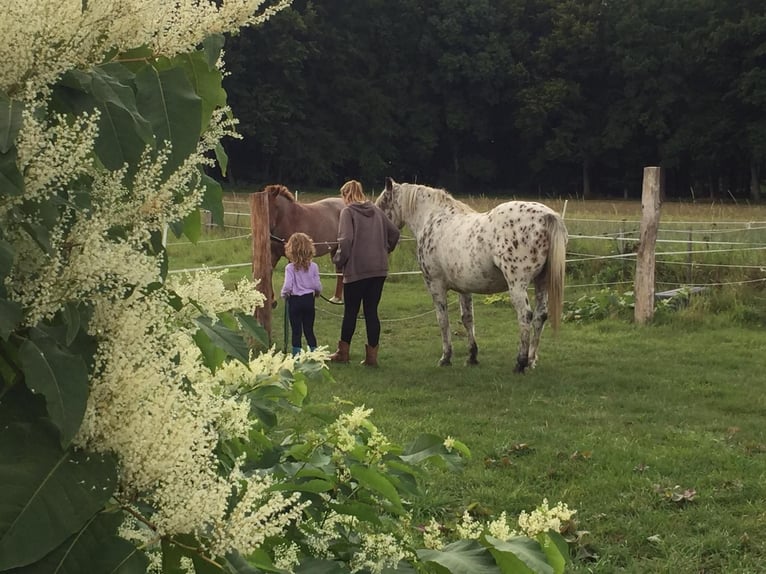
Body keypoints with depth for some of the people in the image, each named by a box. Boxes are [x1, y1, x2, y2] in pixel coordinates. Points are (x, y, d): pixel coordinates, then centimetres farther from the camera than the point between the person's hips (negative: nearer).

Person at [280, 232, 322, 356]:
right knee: (309, 330, 12)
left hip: (294, 300, -3)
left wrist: (284, 295, 0)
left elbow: (288, 286, -20)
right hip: (309, 299, 3)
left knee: (296, 331, 5)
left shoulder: (290, 268, -14)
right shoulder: (313, 267, -5)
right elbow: (317, 285, -2)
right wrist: (317, 292, 19)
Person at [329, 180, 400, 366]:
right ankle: (372, 355, 7)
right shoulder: (376, 210, 11)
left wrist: (338, 260, -6)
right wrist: (385, 251, 24)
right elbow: (394, 233, 14)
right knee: (371, 311, 8)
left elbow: (346, 240, -18)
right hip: (379, 269, 5)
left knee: (350, 311, 7)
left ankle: (343, 352, 17)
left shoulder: (348, 212, -7)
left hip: (356, 269, -5)